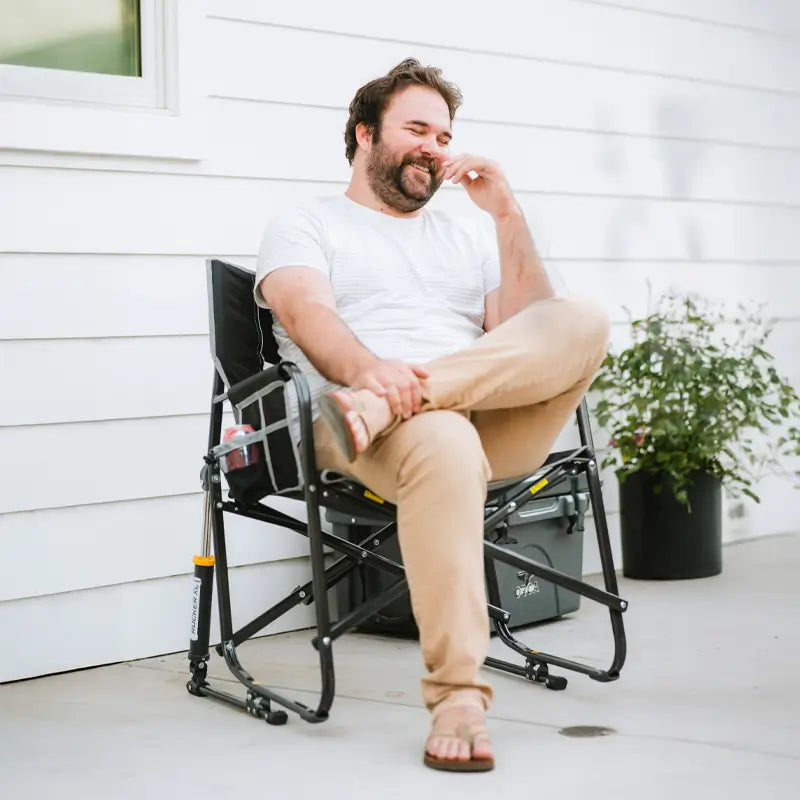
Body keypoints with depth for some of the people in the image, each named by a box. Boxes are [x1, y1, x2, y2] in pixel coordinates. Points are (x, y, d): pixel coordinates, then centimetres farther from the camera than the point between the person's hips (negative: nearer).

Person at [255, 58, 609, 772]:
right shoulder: (304, 226, 19)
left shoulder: (463, 237, 32)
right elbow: (306, 312, -4)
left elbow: (530, 335, 16)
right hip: (378, 439, -4)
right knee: (443, 441, -41)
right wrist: (367, 368, -27)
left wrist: (508, 217, 6)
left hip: (497, 424, 4)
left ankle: (373, 411, -35)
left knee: (581, 321, -23)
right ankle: (458, 700, -40)